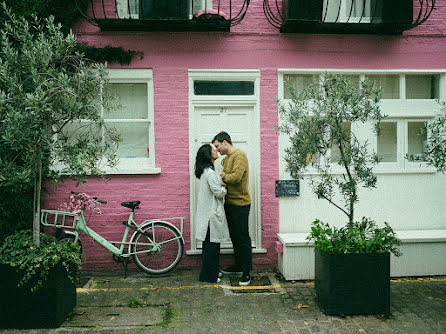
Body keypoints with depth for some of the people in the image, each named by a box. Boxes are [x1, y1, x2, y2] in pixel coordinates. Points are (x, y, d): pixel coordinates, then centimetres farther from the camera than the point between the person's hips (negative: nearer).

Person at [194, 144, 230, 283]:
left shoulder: (206, 171, 14)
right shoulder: (210, 172, -18)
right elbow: (218, 192, -20)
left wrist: (221, 185, 3)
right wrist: (224, 189, -1)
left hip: (208, 212, 10)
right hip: (212, 213, -10)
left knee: (209, 243, 16)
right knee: (212, 244, -3)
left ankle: (210, 272, 26)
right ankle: (209, 276, 5)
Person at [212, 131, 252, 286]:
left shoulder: (239, 155, -13)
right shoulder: (227, 158, 17)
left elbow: (236, 177, -25)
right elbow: (227, 179, 14)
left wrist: (223, 176, -9)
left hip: (240, 203, -10)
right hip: (230, 202, 10)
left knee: (243, 237, -5)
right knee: (234, 236, 17)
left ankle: (246, 272, 1)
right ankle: (238, 266, 30)